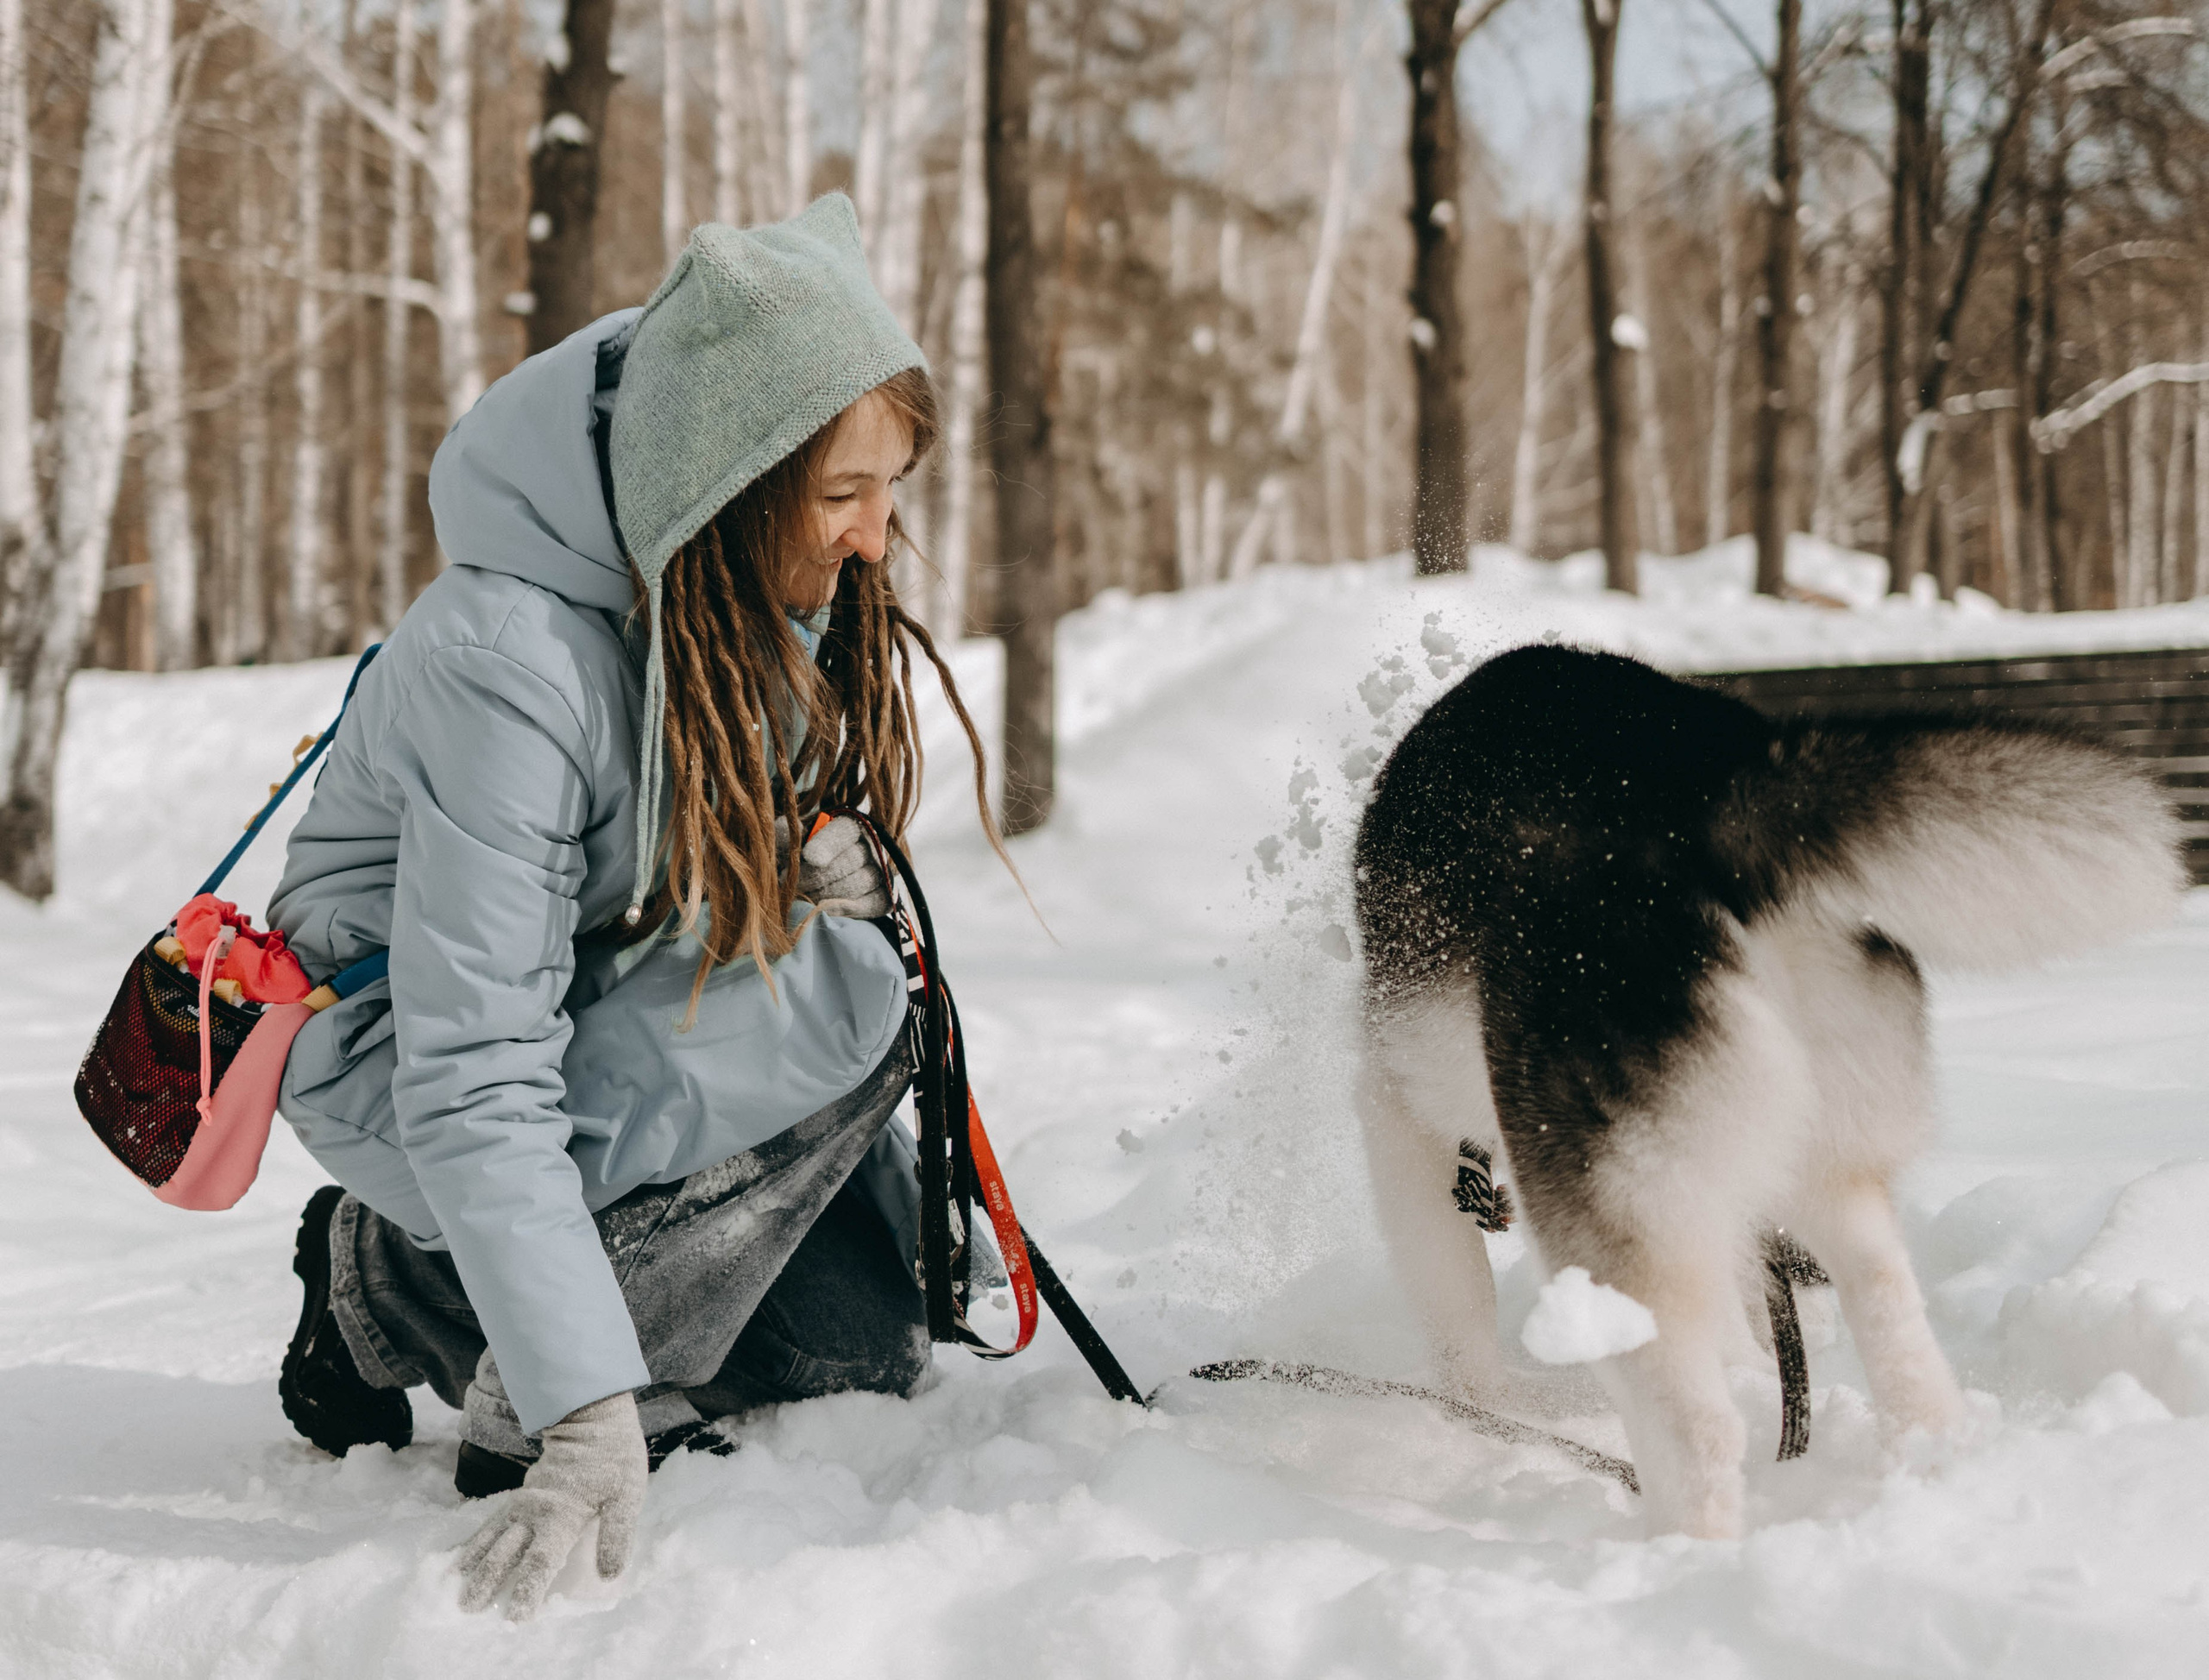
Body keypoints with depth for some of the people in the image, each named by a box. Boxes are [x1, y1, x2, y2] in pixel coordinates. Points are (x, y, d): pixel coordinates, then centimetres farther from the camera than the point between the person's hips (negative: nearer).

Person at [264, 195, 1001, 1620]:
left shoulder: (784, 588, -11)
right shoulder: (508, 660, -34)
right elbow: (476, 1085, -36)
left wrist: (820, 854, -14)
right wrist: (586, 1411, -41)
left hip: (613, 1002, 8)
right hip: (399, 1052, -7)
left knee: (868, 1347, -5)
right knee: (843, 994, -30)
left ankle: (405, 1293, 9)